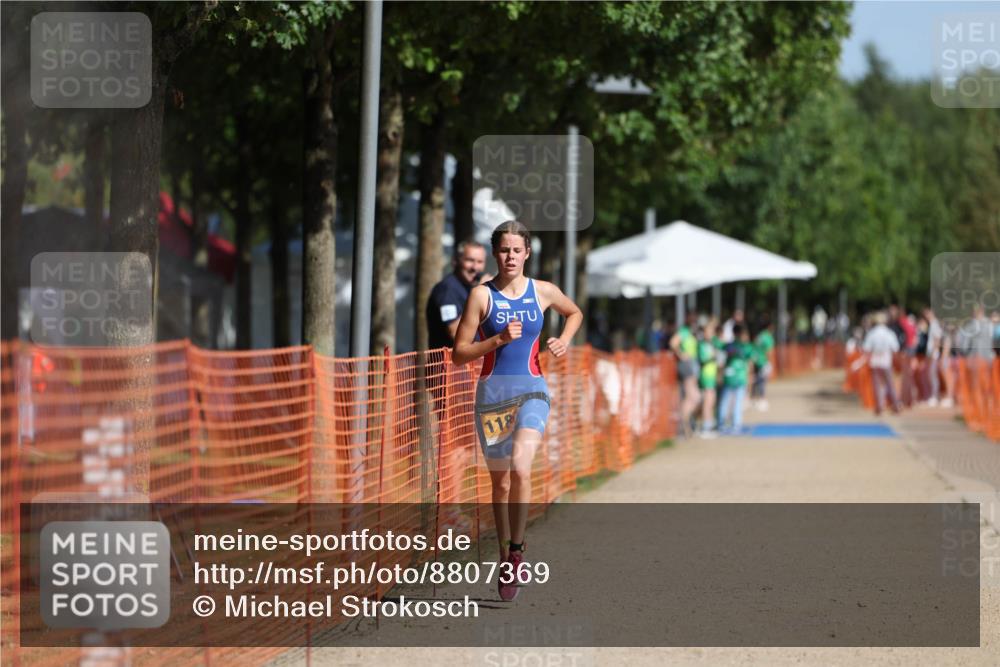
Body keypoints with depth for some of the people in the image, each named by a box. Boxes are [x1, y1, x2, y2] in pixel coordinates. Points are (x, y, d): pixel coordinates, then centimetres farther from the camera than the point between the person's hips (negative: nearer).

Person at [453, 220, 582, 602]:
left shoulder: (544, 292, 4)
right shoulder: (482, 295, -2)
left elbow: (575, 313, 26)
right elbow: (459, 354, -4)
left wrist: (564, 341, 7)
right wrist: (498, 339, -16)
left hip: (531, 391, 0)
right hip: (492, 392, 0)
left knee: (520, 468, -24)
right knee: (500, 482, 9)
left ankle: (516, 548, -11)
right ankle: (505, 558, 24)